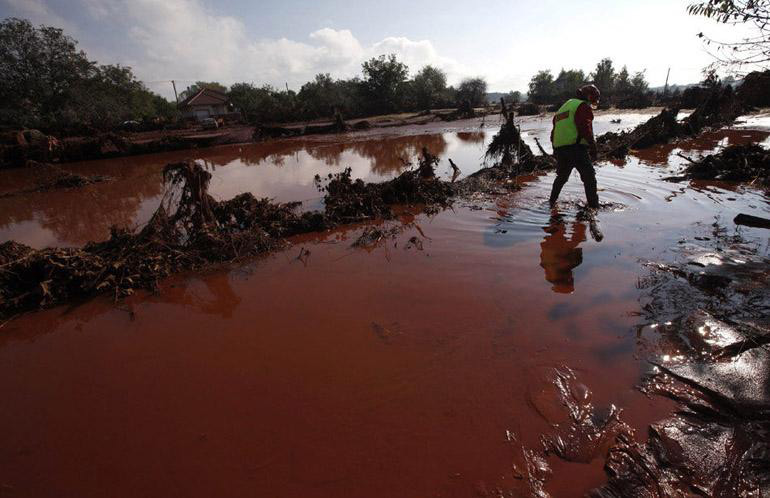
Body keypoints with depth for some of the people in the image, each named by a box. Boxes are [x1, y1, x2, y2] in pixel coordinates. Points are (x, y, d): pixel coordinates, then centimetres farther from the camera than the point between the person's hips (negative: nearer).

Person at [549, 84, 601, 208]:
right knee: (589, 178, -4)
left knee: (561, 177, 24)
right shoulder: (583, 106, -1)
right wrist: (593, 146, -11)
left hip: (559, 149, 8)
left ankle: (552, 202, 31)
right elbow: (585, 128, -14)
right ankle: (593, 205, -5)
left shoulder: (563, 107, 25)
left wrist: (555, 148, 28)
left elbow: (554, 132, 24)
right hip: (576, 148, -8)